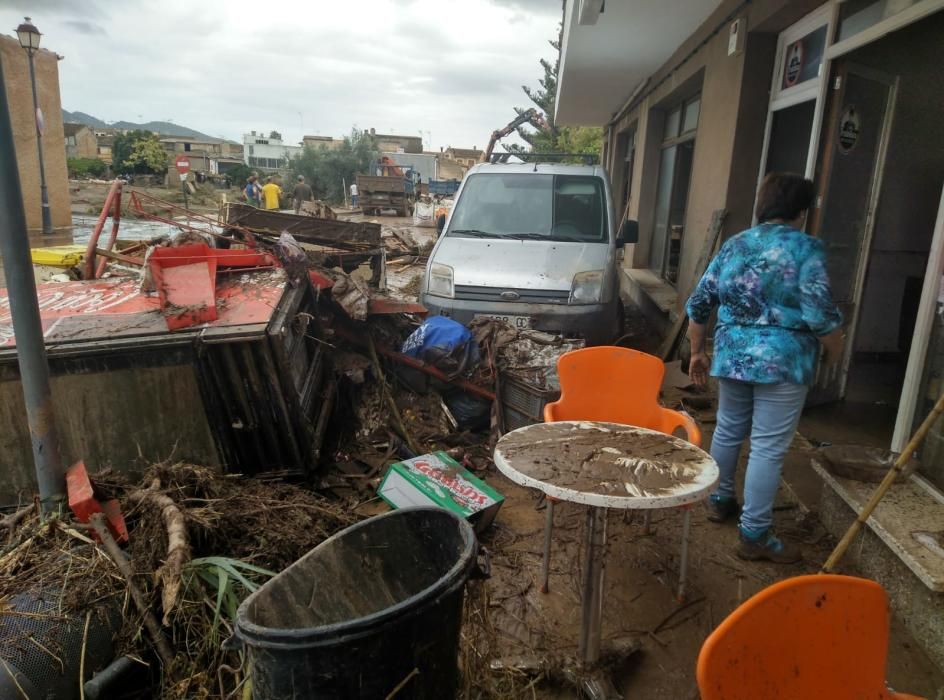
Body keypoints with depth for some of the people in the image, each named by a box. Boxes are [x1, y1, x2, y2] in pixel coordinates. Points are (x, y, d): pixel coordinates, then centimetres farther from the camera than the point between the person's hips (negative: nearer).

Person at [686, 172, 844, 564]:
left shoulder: (734, 245, 9)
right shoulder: (806, 248, -7)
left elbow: (699, 303, 9)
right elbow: (820, 313, -14)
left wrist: (697, 352, 18)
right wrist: (835, 353, 4)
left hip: (732, 355, 6)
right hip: (782, 361, -5)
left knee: (728, 431, 21)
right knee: (768, 448, 1)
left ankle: (719, 501, 36)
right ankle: (754, 535, 9)